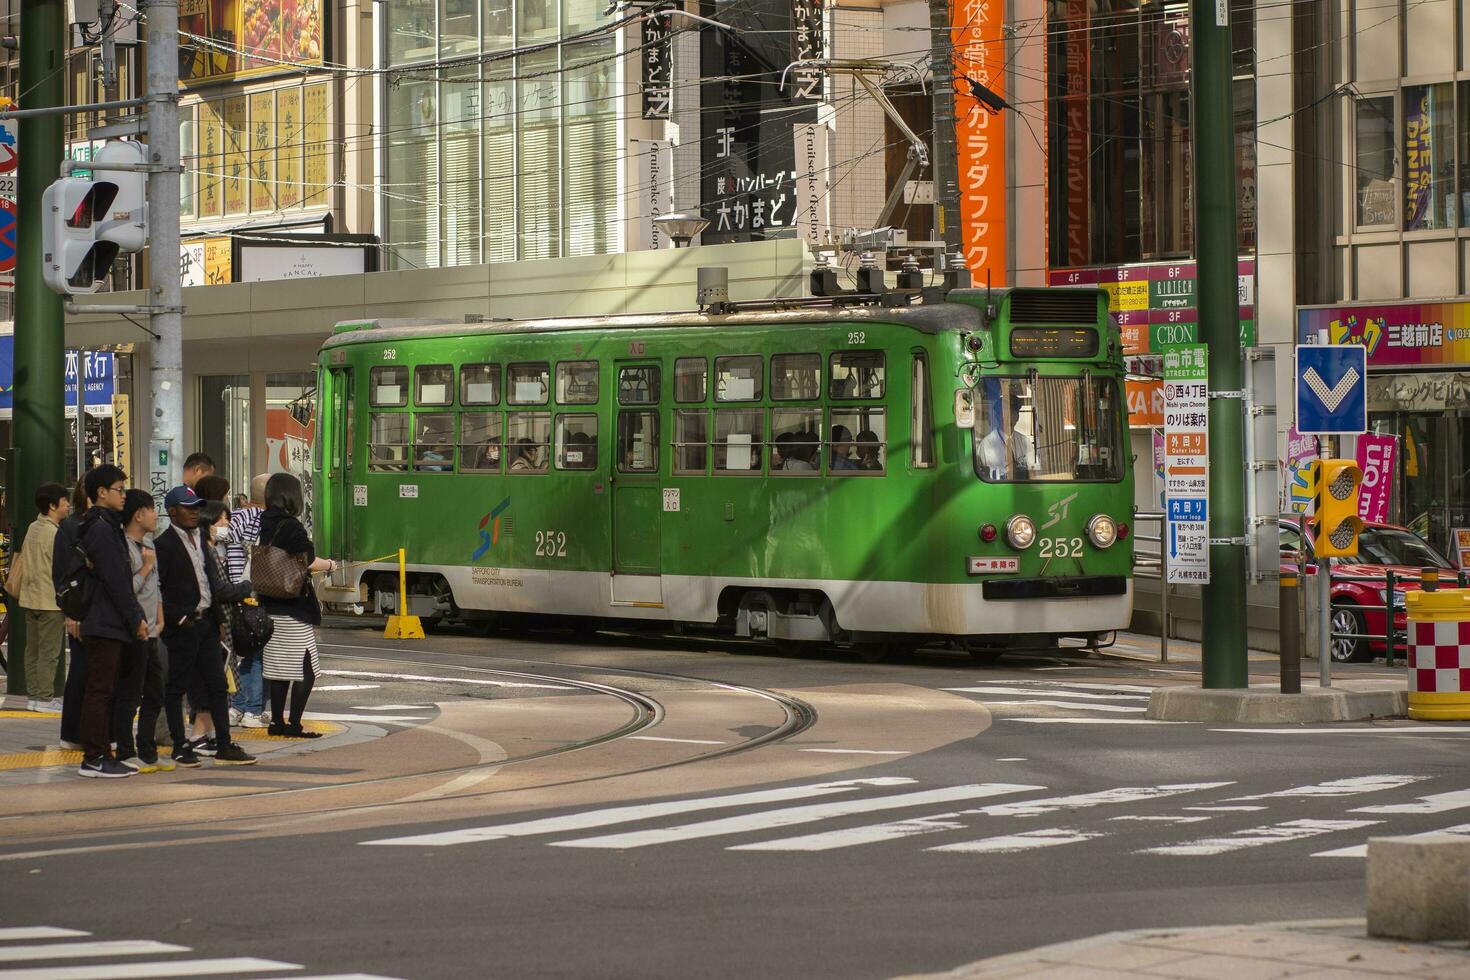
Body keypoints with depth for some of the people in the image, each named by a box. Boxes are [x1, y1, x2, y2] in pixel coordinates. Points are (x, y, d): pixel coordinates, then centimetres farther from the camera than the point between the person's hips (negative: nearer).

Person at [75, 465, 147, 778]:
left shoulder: (108, 527, 18)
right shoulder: (102, 530, -14)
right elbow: (115, 582, -18)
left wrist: (136, 616, 14)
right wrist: (136, 619, -13)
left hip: (107, 624, 10)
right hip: (105, 624, -10)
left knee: (104, 691, 12)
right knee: (99, 691, -7)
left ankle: (102, 755, 16)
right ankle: (93, 759, -5)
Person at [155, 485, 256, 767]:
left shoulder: (201, 540, 15)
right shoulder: (164, 545, -10)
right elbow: (155, 590, -13)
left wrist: (234, 591, 4)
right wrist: (178, 617, -17)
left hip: (206, 622, 8)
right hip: (182, 627, -8)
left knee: (217, 685, 8)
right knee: (176, 688, 2)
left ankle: (224, 746, 12)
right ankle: (180, 747, 9)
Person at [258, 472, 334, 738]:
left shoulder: (265, 525, 7)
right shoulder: (291, 527, -15)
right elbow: (309, 562, -13)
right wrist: (330, 564, 6)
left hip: (269, 605, 8)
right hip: (294, 608, -8)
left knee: (278, 666, 13)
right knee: (306, 668, -2)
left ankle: (277, 721, 16)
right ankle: (294, 724, -5)